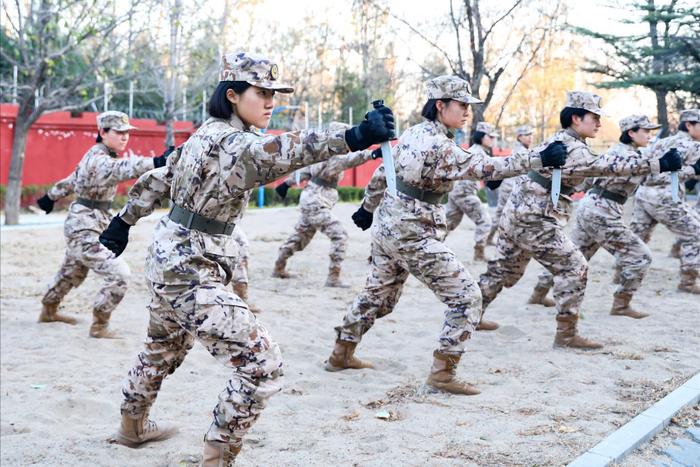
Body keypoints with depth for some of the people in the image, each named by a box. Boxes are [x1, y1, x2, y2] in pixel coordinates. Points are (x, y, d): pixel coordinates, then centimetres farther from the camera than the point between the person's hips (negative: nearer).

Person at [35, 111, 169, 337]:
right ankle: (99, 326, -2)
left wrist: (52, 196, 34)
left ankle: (48, 310, 48)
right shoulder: (98, 159, -22)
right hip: (85, 228, -10)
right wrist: (157, 162, -59)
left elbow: (73, 179, 21)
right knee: (119, 274, -14)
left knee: (72, 272, 28)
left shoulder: (98, 156, 7)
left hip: (85, 226, 10)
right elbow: (123, 169, -44)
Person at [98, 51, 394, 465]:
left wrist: (124, 221, 31)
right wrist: (353, 138, -56)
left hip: (169, 260, 11)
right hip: (191, 272, -10)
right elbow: (274, 151, -43)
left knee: (165, 348, 32)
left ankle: (134, 426, 53)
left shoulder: (206, 135, 8)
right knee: (263, 364, -11)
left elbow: (158, 181, 18)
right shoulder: (229, 141, -21)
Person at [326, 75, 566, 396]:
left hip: (387, 227, 9)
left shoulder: (412, 133, 7)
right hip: (414, 235, -9)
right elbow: (485, 167, -28)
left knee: (378, 295, 25)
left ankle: (341, 354, 36)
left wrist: (368, 207, 31)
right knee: (467, 298, -3)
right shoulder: (438, 145, -20)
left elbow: (382, 173, 17)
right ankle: (442, 374, 0)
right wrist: (540, 159, -29)